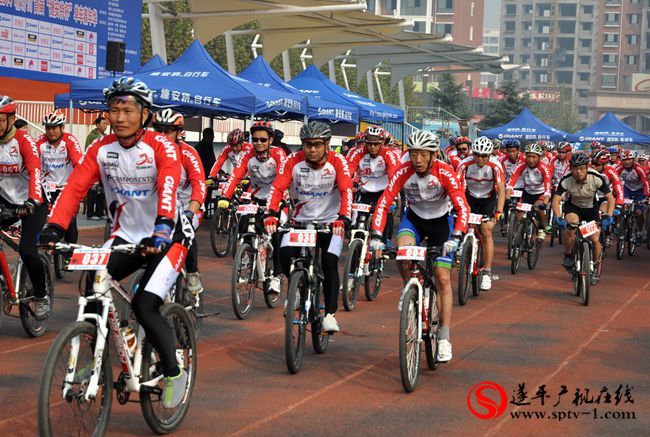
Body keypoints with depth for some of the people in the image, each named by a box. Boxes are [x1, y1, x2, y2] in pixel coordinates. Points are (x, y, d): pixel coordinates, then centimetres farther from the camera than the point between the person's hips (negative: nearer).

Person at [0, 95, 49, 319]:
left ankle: (41, 297, 3)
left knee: (27, 250, -18)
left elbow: (35, 171, -28)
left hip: (31, 203, -5)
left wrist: (33, 201, -43)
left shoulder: (24, 141, -16)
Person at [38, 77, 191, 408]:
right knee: (94, 288, -18)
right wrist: (54, 227, -31)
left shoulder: (161, 148, -17)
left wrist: (162, 229, -51)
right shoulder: (101, 149, -5)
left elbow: (168, 189, -33)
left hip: (166, 236, -4)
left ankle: (173, 373, 5)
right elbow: (75, 187, -15)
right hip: (127, 234, 4)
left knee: (145, 306, -18)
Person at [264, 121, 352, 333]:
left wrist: (343, 218, -40)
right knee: (285, 254, -22)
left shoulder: (337, 162, -13)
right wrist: (271, 214, -35)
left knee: (329, 262, -20)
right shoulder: (293, 161, -11)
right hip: (301, 220, 2)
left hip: (330, 222, -1)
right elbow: (278, 188, -19)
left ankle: (330, 314, -8)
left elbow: (346, 190, -24)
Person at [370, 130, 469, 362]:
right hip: (414, 218, 1)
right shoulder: (403, 172, -22)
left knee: (443, 278, -7)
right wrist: (376, 236, -38)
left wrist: (455, 237, -45)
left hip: (440, 222, -1)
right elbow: (383, 203, -25)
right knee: (401, 250, -32)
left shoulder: (445, 173, -27)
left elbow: (463, 208, -31)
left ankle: (444, 339, 0)